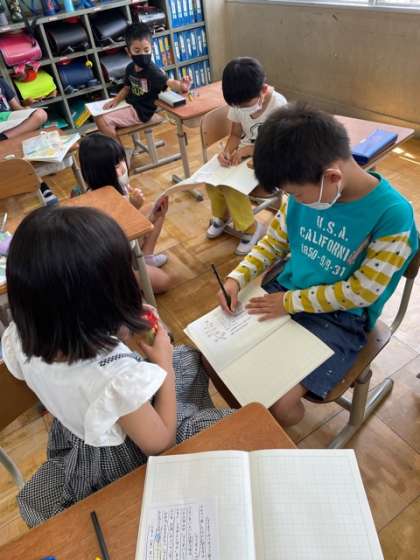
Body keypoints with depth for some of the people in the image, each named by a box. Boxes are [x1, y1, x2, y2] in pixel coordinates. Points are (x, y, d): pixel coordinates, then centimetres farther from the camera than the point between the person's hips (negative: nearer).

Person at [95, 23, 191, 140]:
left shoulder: (152, 70, -23)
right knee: (98, 117, 14)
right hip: (129, 105, 8)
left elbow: (169, 82, -38)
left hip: (141, 111, -8)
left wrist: (181, 87, -59)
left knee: (103, 121, -16)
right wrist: (116, 100, 1)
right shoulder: (130, 68, 0)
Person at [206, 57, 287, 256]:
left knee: (232, 186, -26)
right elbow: (236, 134, 1)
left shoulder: (278, 105, -25)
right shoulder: (239, 102, -10)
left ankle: (250, 228, -2)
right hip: (246, 151, 6)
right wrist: (227, 151, -21)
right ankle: (221, 215, 14)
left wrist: (249, 149, -29)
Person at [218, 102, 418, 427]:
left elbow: (361, 292, -17)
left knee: (279, 404, -19)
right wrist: (237, 278, -7)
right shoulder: (307, 190, -7)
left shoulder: (392, 215, -22)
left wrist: (291, 302, -15)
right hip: (283, 292, 6)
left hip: (340, 319, -5)